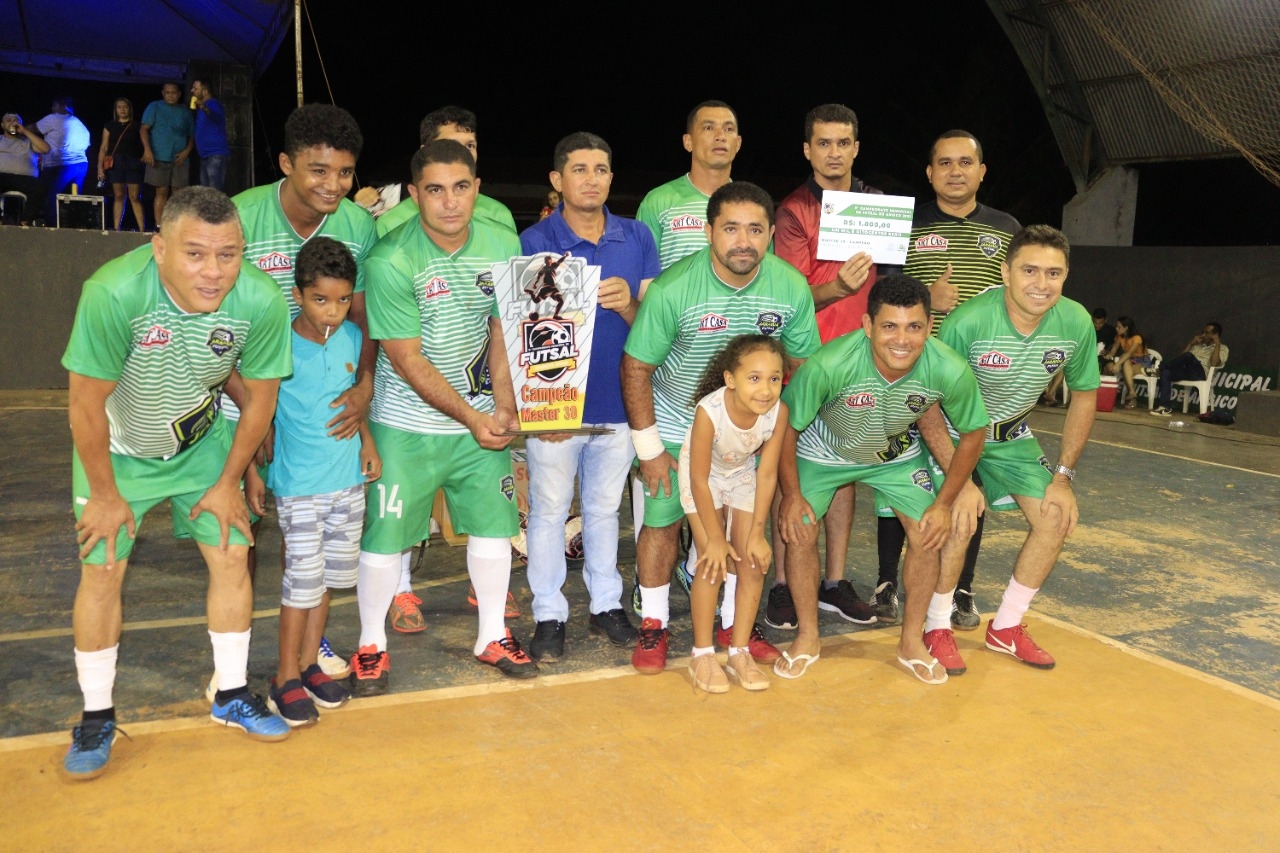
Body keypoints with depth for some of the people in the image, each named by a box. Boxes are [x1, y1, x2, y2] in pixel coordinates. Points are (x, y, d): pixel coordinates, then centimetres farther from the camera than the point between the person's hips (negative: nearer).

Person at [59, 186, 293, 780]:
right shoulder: (114, 293, -36)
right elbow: (87, 406, -24)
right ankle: (97, 716, 16)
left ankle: (232, 696, 19)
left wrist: (227, 482, -3)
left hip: (202, 441, 3)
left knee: (232, 554, 0)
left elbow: (259, 397, -11)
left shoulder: (262, 302, -28)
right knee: (102, 570, -4)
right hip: (116, 447, -2)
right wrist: (106, 494, -13)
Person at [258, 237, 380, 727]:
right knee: (303, 581, -1)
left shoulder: (352, 338, 1)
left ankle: (309, 664, 28)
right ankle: (286, 679, 13)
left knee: (327, 577, 14)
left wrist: (367, 442, 7)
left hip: (349, 480, 5)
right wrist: (252, 475, -7)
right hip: (299, 487, -5)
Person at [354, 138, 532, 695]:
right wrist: (472, 417, -18)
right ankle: (372, 645, 23)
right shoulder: (391, 261, -20)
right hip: (407, 424, -4)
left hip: (481, 417, 5)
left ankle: (493, 635, 29)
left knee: (494, 523, 10)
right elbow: (407, 360, -18)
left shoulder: (503, 245, -5)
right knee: (386, 534, 2)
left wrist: (504, 406, -8)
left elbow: (502, 331, 4)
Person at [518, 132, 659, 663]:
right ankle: (548, 615, 21)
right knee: (549, 511, 7)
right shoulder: (534, 242, -5)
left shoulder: (637, 239, 3)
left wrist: (627, 304, -22)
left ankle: (606, 606, 31)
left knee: (604, 508, 17)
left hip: (617, 402, 3)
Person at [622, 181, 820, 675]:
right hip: (676, 427, -2)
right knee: (663, 522, 3)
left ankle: (736, 623, 29)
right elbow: (636, 367, -17)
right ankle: (653, 625, 22)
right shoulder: (672, 289, -26)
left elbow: (802, 365, -3)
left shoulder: (793, 288, -17)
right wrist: (648, 447, -15)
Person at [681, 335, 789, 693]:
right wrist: (715, 538, -19)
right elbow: (700, 480, -26)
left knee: (754, 563, -1)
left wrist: (757, 533, -13)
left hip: (743, 474, 4)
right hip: (703, 477, -3)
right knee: (713, 563, -11)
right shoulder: (709, 410, -37)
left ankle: (740, 652, 15)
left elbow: (766, 473, -16)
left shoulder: (778, 411, -28)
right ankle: (702, 654, 6)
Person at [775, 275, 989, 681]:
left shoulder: (950, 371, -31)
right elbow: (785, 426, -22)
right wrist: (791, 494, -15)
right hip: (824, 451, -2)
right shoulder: (828, 365, -39)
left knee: (928, 536, -7)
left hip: (898, 453, 2)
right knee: (799, 532, -10)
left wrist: (944, 502, -8)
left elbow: (972, 433, -10)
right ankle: (807, 639, 13)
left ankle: (912, 642, 16)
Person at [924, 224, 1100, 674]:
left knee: (1057, 518, -3)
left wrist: (1063, 475, -4)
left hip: (1011, 435, 5)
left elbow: (1084, 396, -1)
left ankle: (1006, 627, 16)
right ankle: (937, 627, 2)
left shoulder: (1076, 323, -18)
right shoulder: (968, 322, -33)